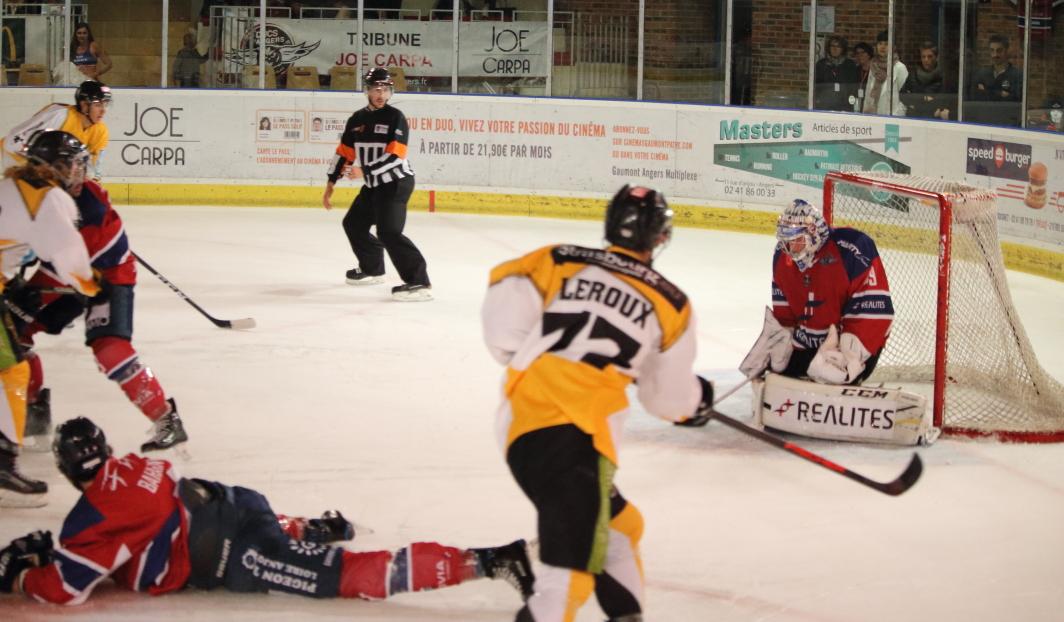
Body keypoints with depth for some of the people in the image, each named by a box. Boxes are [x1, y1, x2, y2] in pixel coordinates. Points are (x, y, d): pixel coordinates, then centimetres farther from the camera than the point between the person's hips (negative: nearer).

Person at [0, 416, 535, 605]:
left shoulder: (99, 513, -8)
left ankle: (482, 563, -26)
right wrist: (45, 550, 26)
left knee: (353, 575, -16)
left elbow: (66, 588, -9)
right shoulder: (132, 469, 18)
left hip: (241, 561, -9)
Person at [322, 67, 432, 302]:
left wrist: (365, 170, -29)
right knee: (353, 223, 18)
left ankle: (419, 283, -26)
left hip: (397, 182, -8)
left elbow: (394, 155, -22)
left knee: (388, 231, -22)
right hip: (374, 185, 8)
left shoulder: (395, 117, -12)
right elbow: (344, 152, 13)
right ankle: (373, 269, 37)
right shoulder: (357, 119, 9)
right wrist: (331, 184, 12)